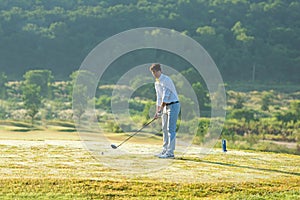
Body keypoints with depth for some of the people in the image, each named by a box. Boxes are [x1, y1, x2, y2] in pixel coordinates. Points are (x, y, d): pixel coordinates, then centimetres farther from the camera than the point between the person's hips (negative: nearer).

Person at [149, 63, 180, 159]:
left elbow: (165, 96, -19)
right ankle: (165, 150, 14)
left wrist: (161, 110, -17)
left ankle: (170, 152, -13)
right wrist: (157, 111, 11)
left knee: (170, 129, -12)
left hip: (173, 105, -9)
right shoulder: (157, 83, 13)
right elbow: (159, 98, 17)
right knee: (164, 129, 9)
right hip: (165, 106, 9)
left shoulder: (166, 80, -16)